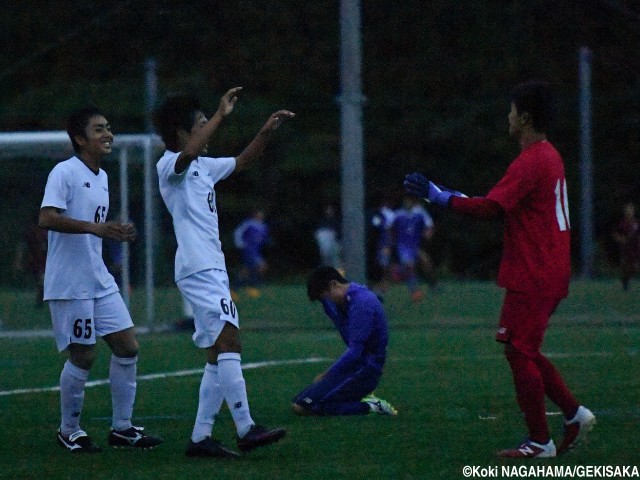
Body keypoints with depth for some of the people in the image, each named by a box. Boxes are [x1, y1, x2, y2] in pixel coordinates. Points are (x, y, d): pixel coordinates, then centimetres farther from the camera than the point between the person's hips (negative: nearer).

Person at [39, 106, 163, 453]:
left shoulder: (101, 177, 16)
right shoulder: (64, 172, -12)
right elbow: (46, 218, -24)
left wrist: (117, 232, 7)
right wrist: (94, 227, -31)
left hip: (100, 281, 9)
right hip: (69, 284, -8)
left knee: (126, 346, 4)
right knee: (83, 357, -3)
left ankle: (122, 428, 13)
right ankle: (69, 431, 13)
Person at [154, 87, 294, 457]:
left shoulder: (205, 167, 21)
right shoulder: (170, 164, -6)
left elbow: (243, 161, 32)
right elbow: (189, 153, -29)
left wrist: (268, 130, 18)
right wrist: (221, 115, -29)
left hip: (213, 270, 10)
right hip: (199, 270, -10)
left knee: (220, 355, 6)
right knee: (229, 342, -18)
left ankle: (201, 437, 5)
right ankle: (247, 430, -24)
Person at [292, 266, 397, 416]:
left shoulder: (362, 303, -19)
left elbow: (355, 351, -21)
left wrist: (326, 375, -14)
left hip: (364, 371, -10)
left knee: (301, 407, -19)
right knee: (298, 403, 9)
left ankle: (367, 407, -13)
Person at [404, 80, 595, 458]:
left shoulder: (530, 162, -17)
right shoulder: (550, 156, 15)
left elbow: (491, 207, -25)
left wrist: (442, 197, -16)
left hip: (532, 278, -10)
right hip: (550, 274, 10)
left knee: (520, 352, -5)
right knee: (525, 351, 16)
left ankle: (540, 441, -1)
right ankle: (575, 414, 15)